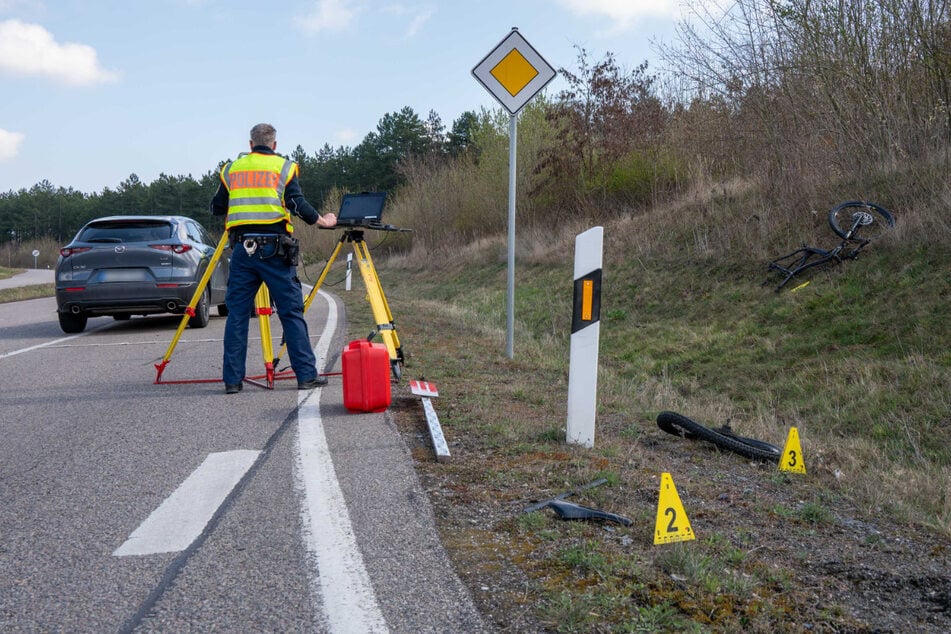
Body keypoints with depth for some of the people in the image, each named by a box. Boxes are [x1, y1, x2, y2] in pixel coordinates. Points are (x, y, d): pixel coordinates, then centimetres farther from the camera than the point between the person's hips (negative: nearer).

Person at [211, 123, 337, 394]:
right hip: (274, 248, -2)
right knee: (291, 312, 2)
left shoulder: (231, 168, 15)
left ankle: (232, 379, 7)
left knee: (237, 313, 7)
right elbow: (297, 203, -5)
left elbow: (217, 207, 19)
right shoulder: (284, 167, 6)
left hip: (242, 248, 3)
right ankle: (307, 374, 2)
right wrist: (321, 220, 8)